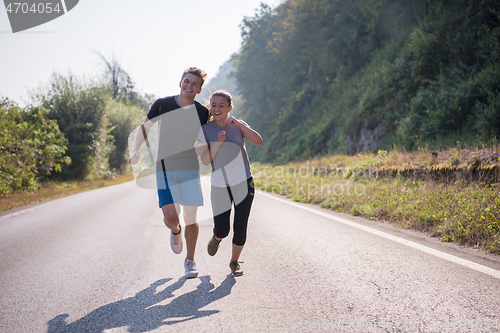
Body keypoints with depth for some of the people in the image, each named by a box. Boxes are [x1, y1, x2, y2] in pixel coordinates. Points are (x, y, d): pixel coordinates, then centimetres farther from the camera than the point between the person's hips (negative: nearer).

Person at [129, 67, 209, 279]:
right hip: (165, 170, -1)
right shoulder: (162, 105, -3)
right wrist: (135, 151, -6)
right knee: (170, 216, -13)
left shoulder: (202, 113, -1)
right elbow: (145, 127, 9)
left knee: (190, 217, 1)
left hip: (190, 170, 1)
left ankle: (190, 261, 22)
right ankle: (175, 231, 26)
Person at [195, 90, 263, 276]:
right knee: (222, 230, -3)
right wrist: (217, 143, -25)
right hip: (220, 186, -1)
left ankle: (234, 262, 22)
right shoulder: (205, 130, -4)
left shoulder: (238, 126, -1)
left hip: (243, 183, 1)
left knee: (240, 227, -2)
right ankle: (217, 237, 36)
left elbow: (258, 141, -17)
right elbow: (205, 161, -10)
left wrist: (239, 124, -27)